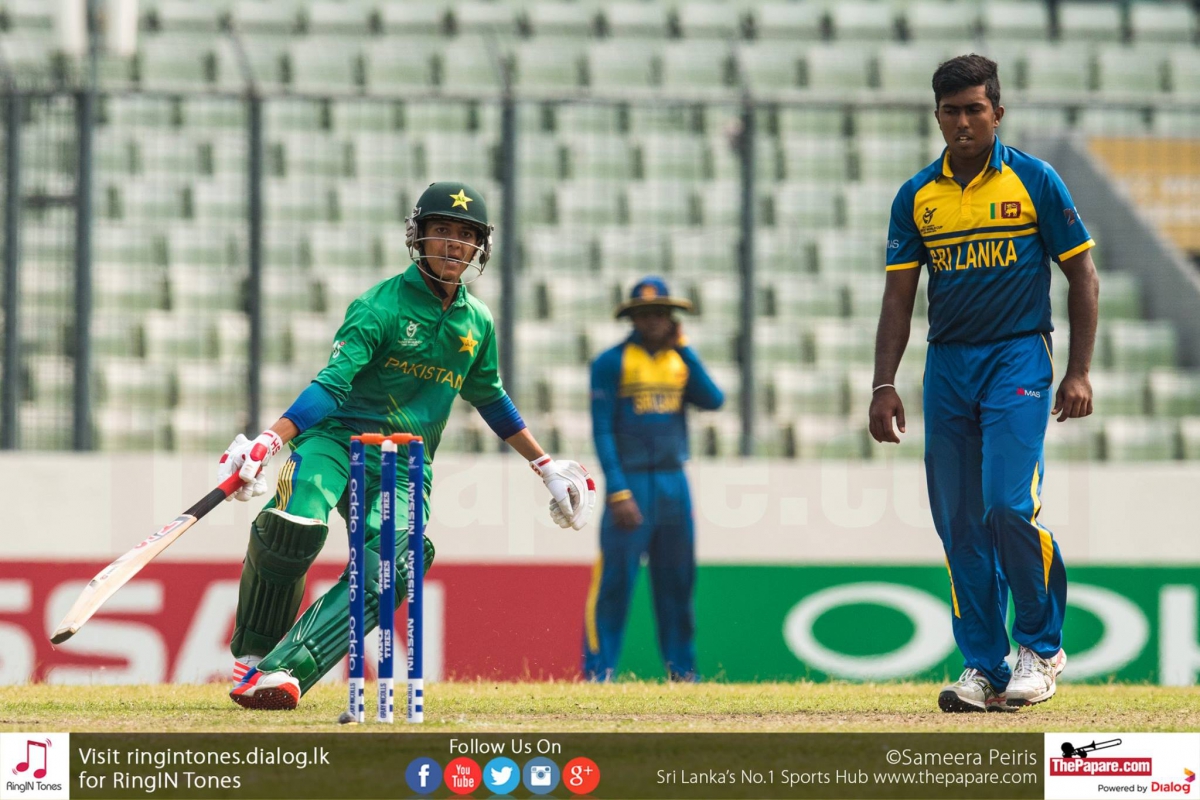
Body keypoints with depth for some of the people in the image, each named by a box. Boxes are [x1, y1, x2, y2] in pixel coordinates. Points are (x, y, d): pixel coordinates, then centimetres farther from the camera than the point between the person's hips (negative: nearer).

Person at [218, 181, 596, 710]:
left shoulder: (477, 324, 13)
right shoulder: (381, 305, -6)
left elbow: (490, 400, 29)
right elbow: (332, 383, -18)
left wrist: (546, 467, 34)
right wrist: (269, 442, -32)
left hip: (406, 466, 4)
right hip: (337, 438, -4)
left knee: (388, 573, -24)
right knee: (292, 527, -33)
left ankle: (281, 672, -30)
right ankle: (251, 655, -10)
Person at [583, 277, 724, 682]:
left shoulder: (680, 359, 12)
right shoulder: (611, 362, -3)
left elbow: (713, 400, -3)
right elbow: (602, 431, -8)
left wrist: (682, 347, -4)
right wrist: (618, 492, -16)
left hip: (674, 481, 5)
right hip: (630, 480, -5)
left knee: (678, 579, 8)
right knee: (615, 579, -10)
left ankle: (682, 670, 16)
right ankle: (597, 671, -8)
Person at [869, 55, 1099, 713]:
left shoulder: (1034, 182, -2)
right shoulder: (917, 196, 8)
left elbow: (1082, 277, 2)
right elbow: (899, 295, 10)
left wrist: (1079, 373, -5)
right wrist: (884, 385, 1)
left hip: (1018, 358, -4)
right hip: (946, 364, 4)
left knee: (1009, 505, -17)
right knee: (958, 523, 2)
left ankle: (1042, 646, 1)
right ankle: (984, 669, 8)